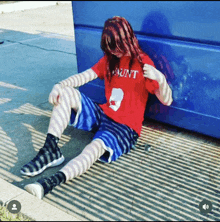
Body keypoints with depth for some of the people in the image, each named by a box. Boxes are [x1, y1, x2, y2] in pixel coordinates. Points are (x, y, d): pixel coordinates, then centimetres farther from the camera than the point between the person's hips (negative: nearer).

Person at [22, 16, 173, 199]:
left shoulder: (143, 63, -7)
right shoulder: (109, 59, 13)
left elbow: (167, 101, -12)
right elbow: (85, 76, 5)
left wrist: (160, 79, -33)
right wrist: (59, 85, -14)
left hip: (125, 126, -6)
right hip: (102, 114, 7)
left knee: (96, 147, -36)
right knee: (65, 92, -12)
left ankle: (50, 183, -52)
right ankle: (51, 150, -20)